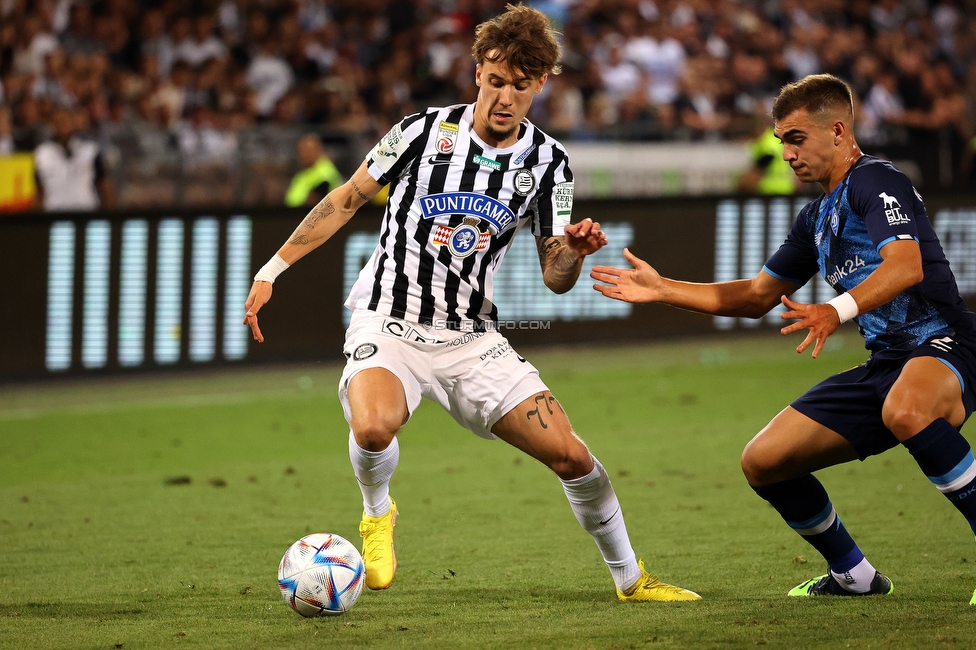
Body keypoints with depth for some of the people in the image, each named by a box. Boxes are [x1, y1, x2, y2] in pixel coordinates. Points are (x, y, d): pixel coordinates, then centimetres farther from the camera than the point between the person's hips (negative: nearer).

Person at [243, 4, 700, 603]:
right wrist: (273, 269, 3)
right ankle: (377, 511, 0)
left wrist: (574, 250, -21)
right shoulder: (427, 131, -7)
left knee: (571, 455, -6)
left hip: (473, 339, 3)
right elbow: (349, 199, 5)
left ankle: (631, 579, 16)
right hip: (388, 324, -3)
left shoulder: (547, 161, 1)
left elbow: (556, 278, 3)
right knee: (374, 427, -35)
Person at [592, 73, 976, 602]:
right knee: (763, 461, 4)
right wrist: (662, 290, 24)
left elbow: (905, 265, -27)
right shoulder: (818, 217, 19)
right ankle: (852, 574, 22)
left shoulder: (875, 181, -9)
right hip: (886, 361, 9)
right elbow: (756, 296, 30)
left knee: (905, 410, -44)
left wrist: (838, 310, -43)